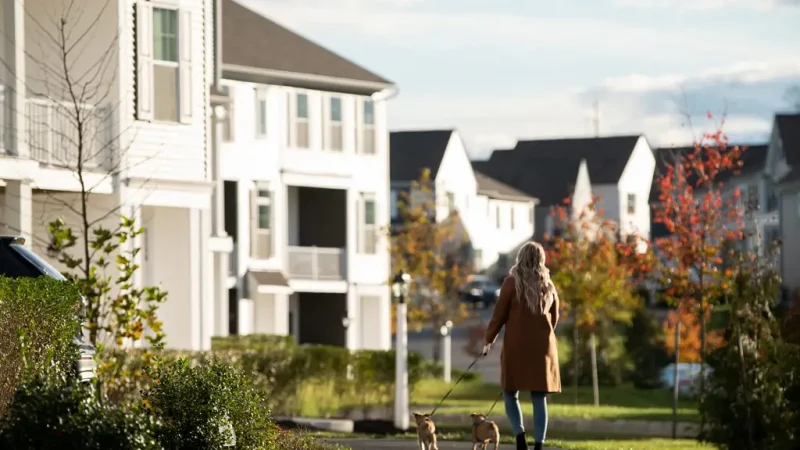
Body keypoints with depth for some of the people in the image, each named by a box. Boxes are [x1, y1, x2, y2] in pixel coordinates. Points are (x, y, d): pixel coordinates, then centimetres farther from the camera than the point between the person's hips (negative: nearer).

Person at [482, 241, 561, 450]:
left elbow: (499, 314, -5)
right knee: (539, 399, 3)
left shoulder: (512, 282, -5)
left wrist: (489, 340, 6)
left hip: (516, 346, -3)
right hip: (542, 347, 3)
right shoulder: (548, 285, 7)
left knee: (510, 393, 8)